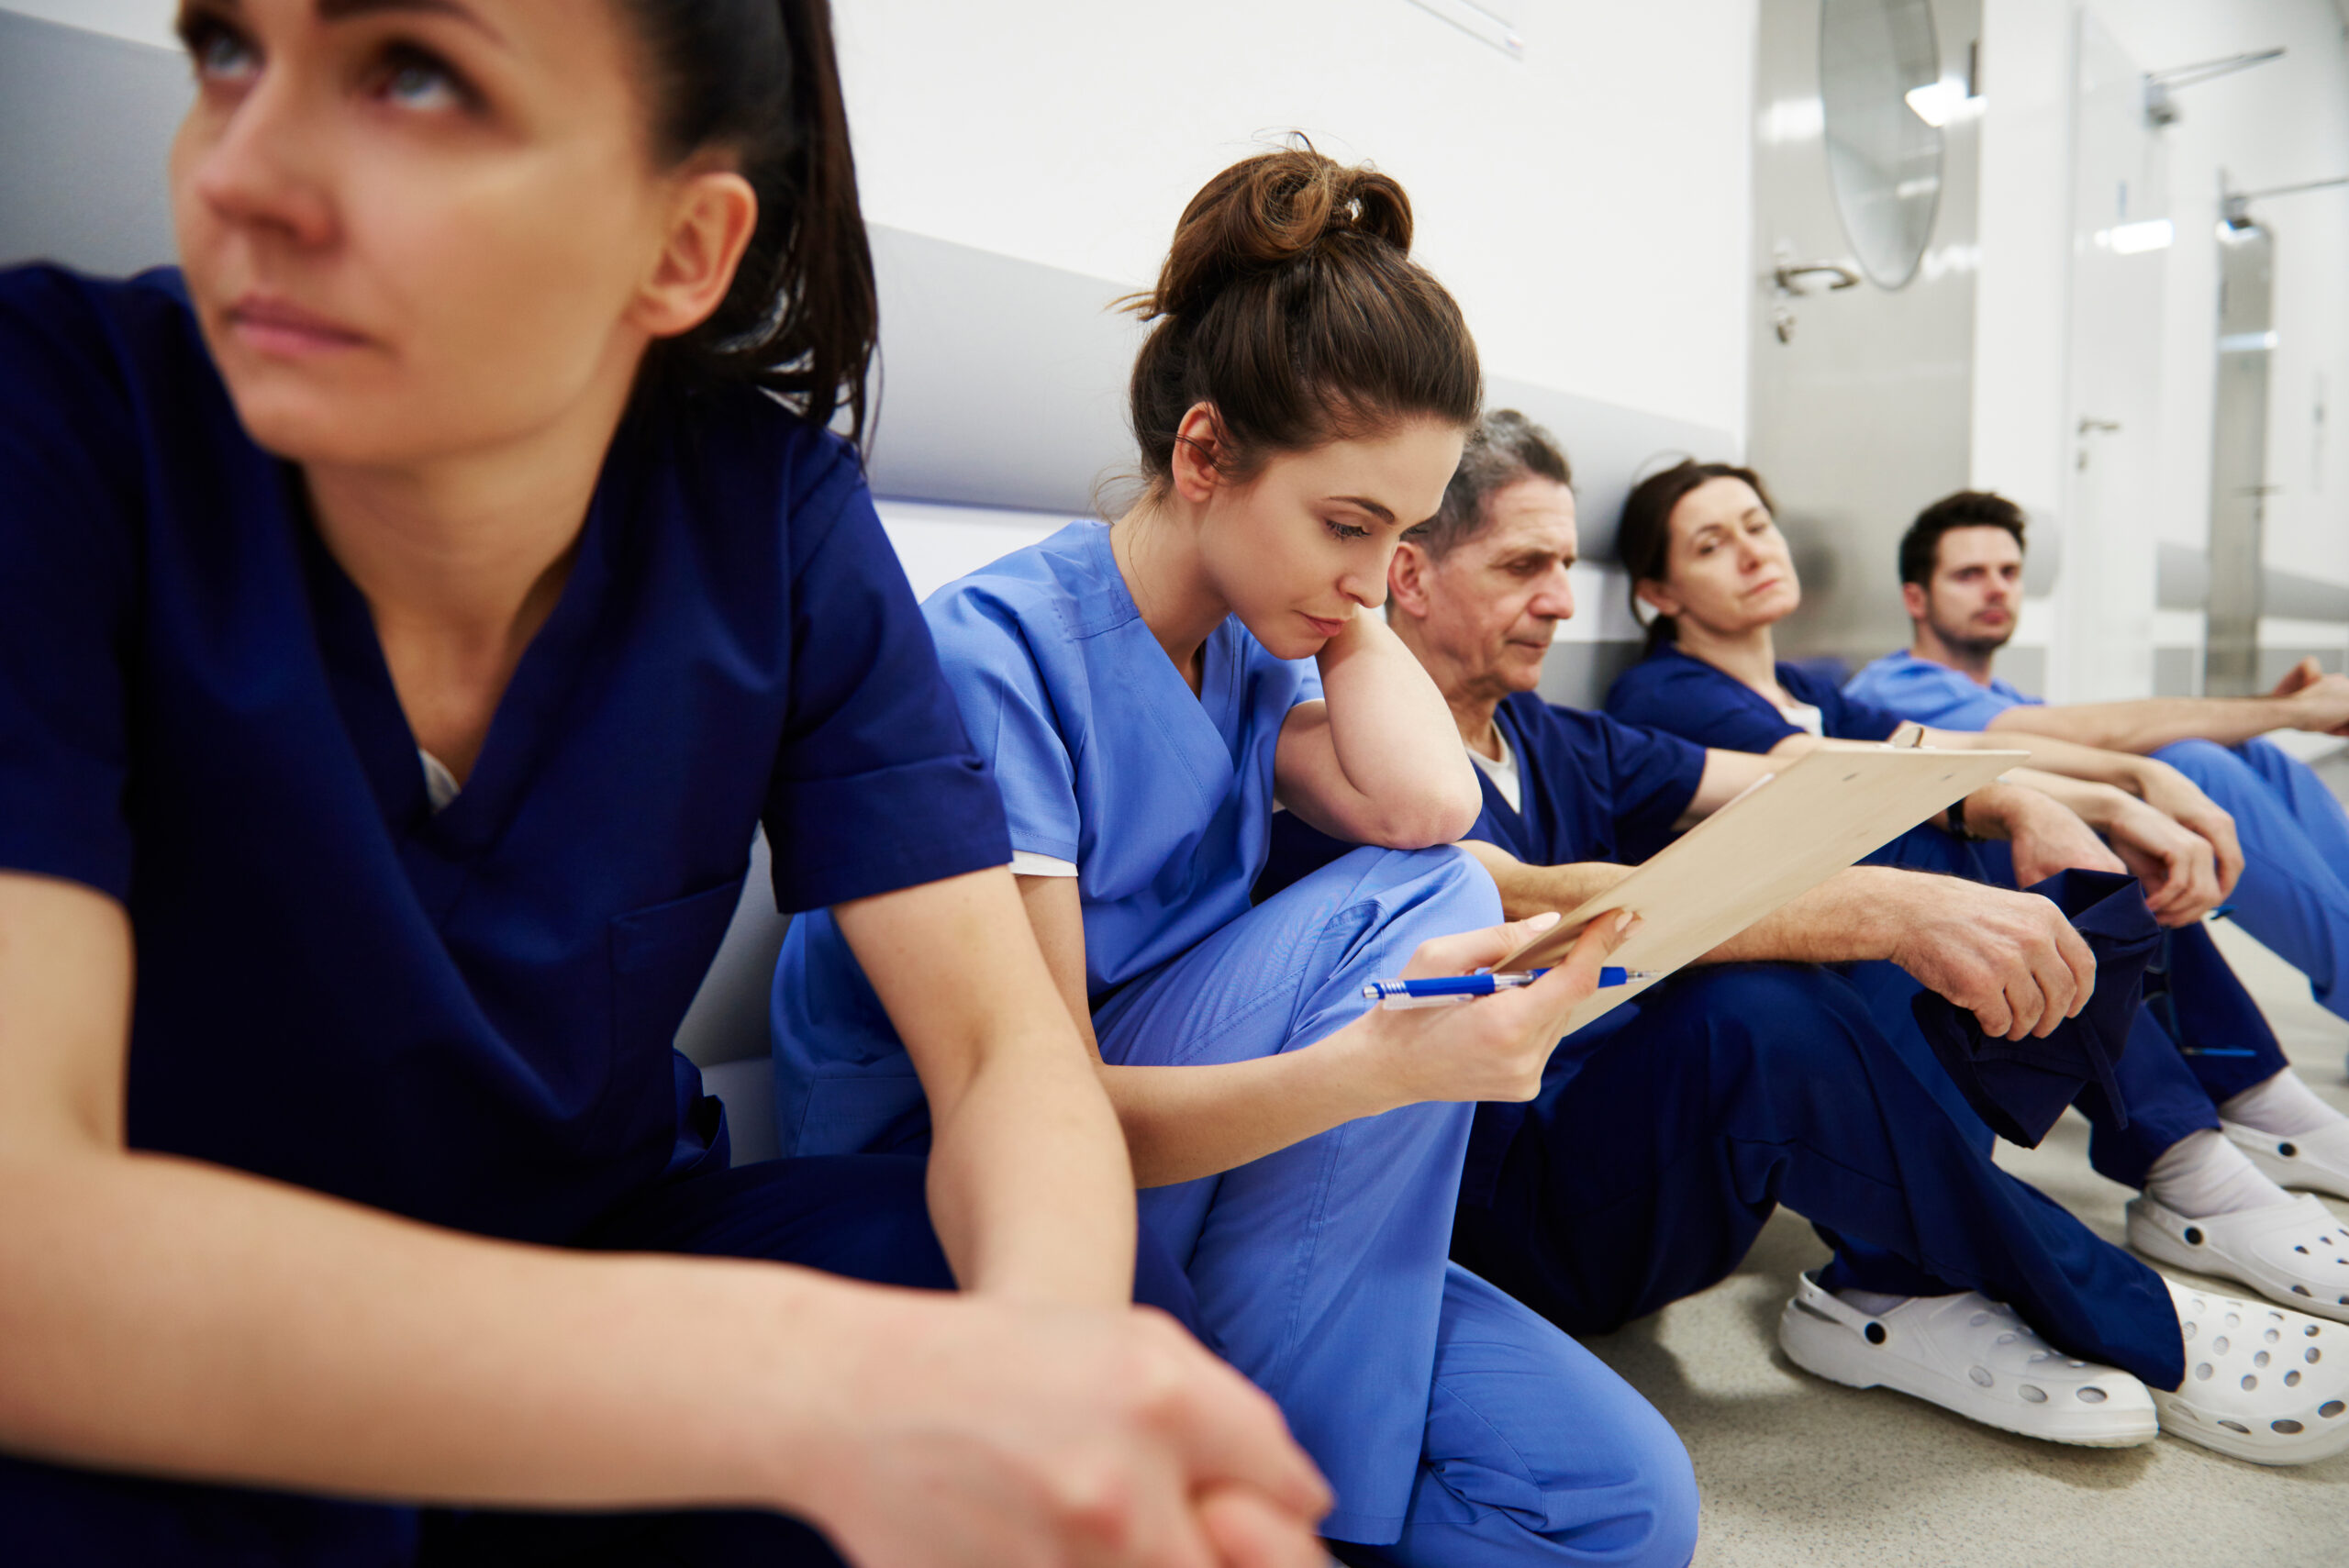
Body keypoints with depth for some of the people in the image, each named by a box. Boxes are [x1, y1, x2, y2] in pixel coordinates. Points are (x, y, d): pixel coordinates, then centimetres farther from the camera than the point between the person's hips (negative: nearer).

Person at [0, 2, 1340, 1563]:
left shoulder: (775, 516, -13)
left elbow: (1007, 1046, -16)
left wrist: (1047, 1339, -39)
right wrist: (801, 1385, -45)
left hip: (605, 1267, 1)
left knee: (1132, 1324, -23)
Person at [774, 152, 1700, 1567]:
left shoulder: (1251, 644, 6)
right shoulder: (991, 655, -19)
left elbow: (1424, 801, -15)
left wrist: (1343, 596, -4)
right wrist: (1372, 1064, -38)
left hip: (1192, 1182, 6)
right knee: (1423, 906, -23)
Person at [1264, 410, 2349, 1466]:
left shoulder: (1553, 743, 13)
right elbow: (1533, 907, -32)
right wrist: (1894, 909, -36)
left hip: (1619, 1126, 8)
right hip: (1493, 1215, -8)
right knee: (1755, 1007, -32)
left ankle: (1892, 1290, -12)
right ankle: (2119, 1322, -9)